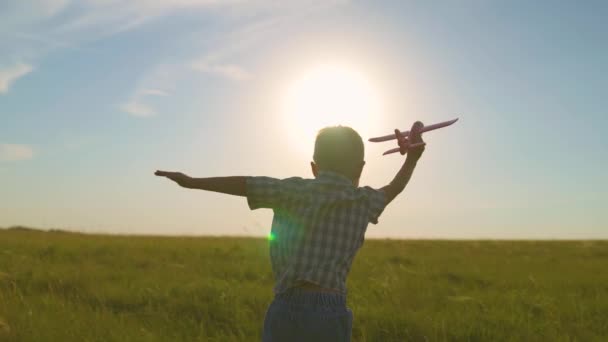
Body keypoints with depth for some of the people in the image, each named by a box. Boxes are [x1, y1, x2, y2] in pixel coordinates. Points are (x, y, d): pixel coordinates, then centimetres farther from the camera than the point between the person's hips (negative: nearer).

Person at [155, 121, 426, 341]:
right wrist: (411, 160, 44)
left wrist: (193, 182, 16)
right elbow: (393, 189, 28)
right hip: (333, 314, 1)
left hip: (288, 309, -1)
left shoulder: (297, 190, 2)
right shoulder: (364, 201, 9)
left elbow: (243, 184, 5)